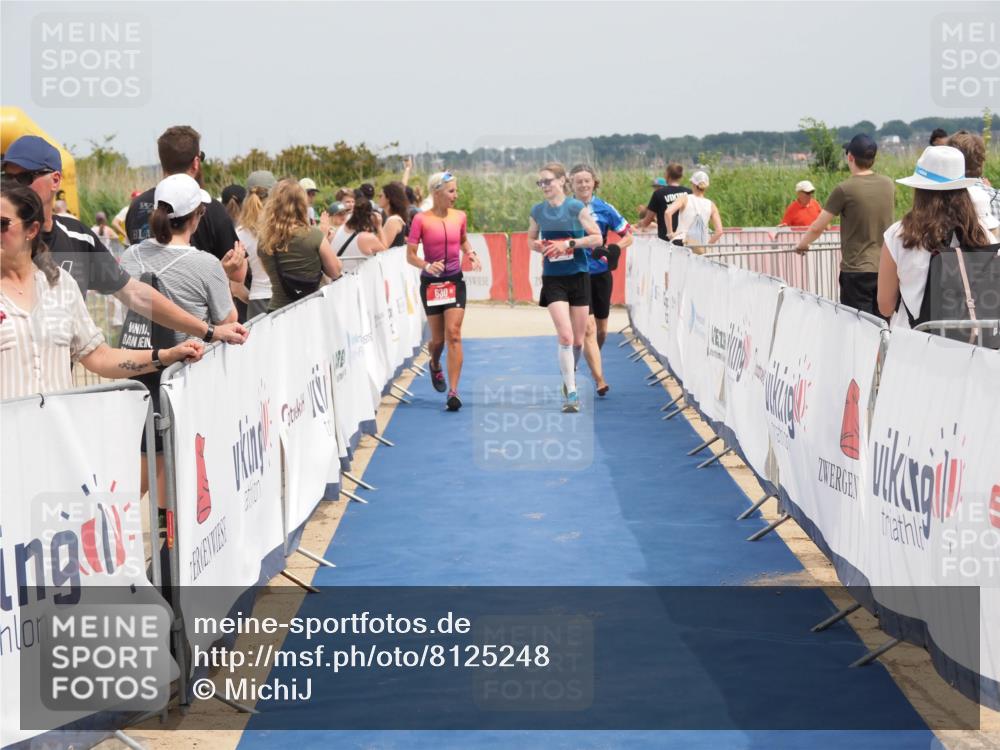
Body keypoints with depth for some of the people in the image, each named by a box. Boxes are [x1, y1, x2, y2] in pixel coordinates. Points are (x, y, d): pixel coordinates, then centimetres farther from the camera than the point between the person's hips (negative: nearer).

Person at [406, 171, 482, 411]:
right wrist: (427, 265, -25)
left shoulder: (459, 216, 2)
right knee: (438, 339, 7)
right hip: (431, 283, -2)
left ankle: (453, 392, -14)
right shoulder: (421, 219, -9)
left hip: (455, 281, 2)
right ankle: (435, 366, 44)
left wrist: (470, 253, 3)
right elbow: (410, 255, -8)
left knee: (453, 333, -12)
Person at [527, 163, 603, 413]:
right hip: (553, 279, 0)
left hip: (578, 277, 0)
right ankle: (571, 393, -10)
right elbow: (531, 239, 17)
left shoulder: (576, 207, -6)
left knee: (578, 340, 8)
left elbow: (597, 238, -8)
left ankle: (570, 374, 37)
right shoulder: (538, 210, 3)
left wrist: (569, 243, -18)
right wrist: (538, 246, -6)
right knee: (565, 336, -14)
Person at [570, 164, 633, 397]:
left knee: (601, 329, 12)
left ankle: (593, 364, 40)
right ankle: (599, 381, -15)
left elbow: (628, 236, 4)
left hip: (601, 275, 3)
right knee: (588, 328, -13)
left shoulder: (604, 209, 0)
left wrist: (614, 250, -14)